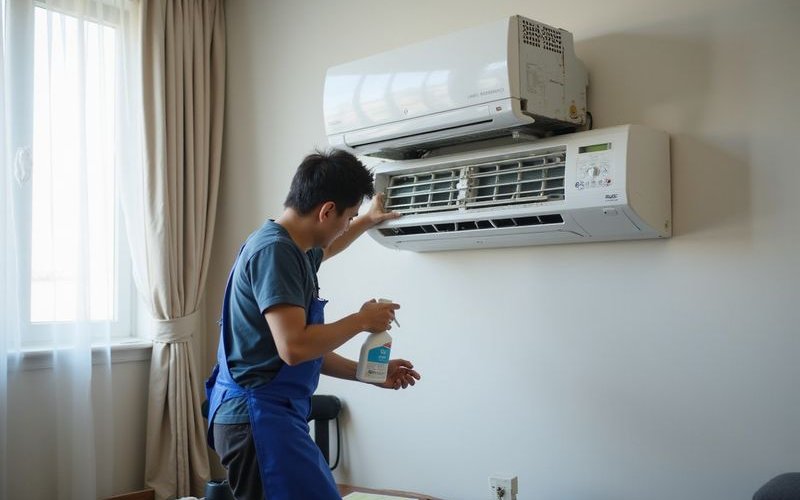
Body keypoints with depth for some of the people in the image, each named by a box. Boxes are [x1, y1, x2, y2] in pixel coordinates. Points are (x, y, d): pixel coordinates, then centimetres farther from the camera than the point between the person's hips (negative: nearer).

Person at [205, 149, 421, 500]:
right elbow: (294, 347, -25)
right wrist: (362, 320, -11)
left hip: (269, 414, 10)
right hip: (258, 416, -10)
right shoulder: (274, 250, -17)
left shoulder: (291, 248, 13)